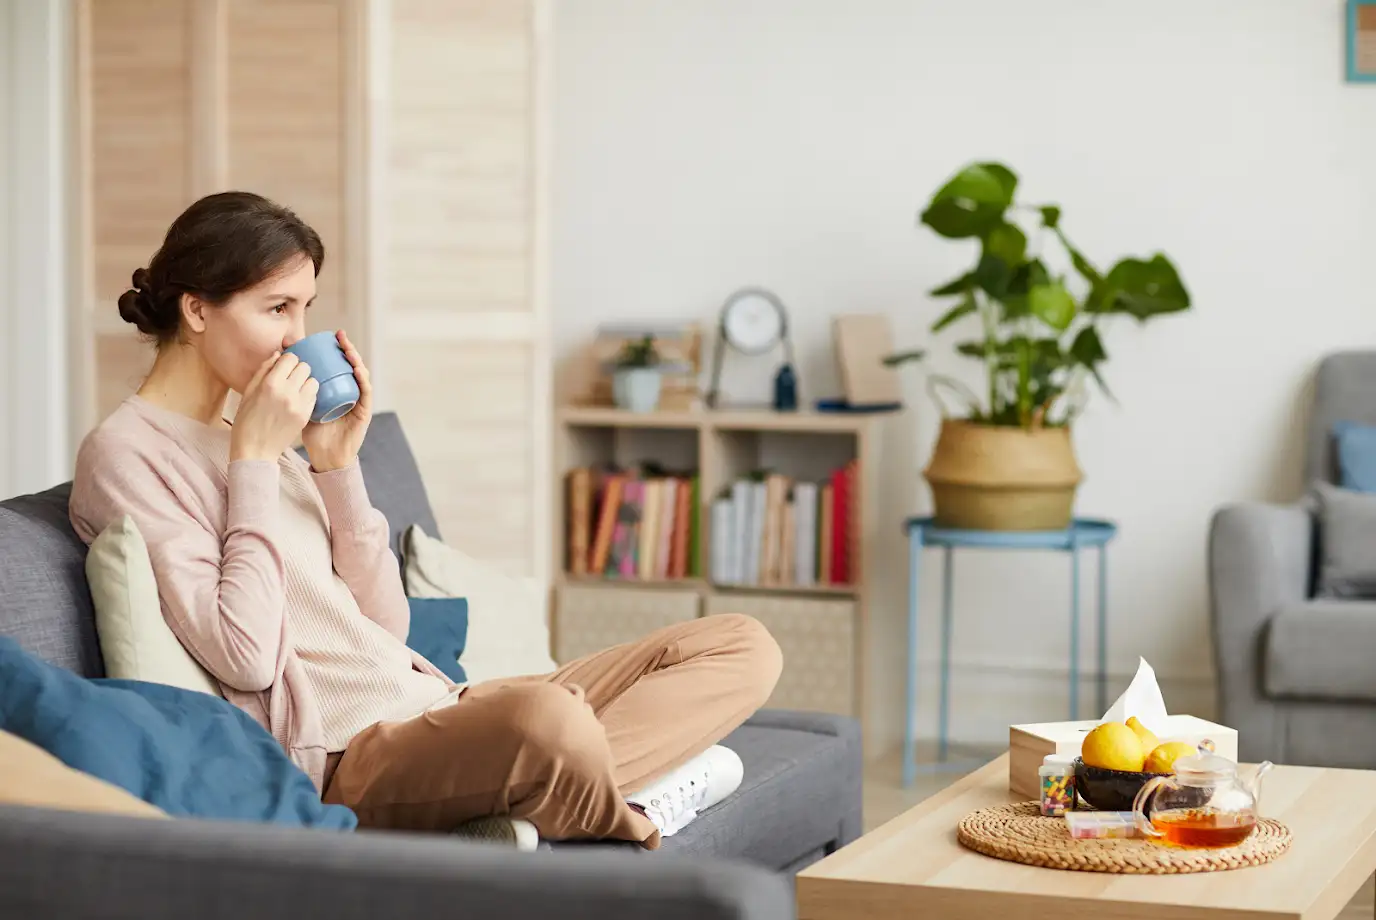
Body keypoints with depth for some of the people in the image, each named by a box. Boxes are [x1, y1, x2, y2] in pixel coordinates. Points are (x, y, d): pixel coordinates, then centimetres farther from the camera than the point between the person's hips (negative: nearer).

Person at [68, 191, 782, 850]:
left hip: (429, 704, 9)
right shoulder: (124, 456, -2)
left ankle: (522, 814, -21)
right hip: (343, 757, -9)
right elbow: (244, 656, -15)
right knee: (549, 718, -42)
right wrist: (255, 461, -9)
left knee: (742, 646, -1)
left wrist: (337, 464, 7)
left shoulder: (253, 440, 23)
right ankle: (634, 821, -9)